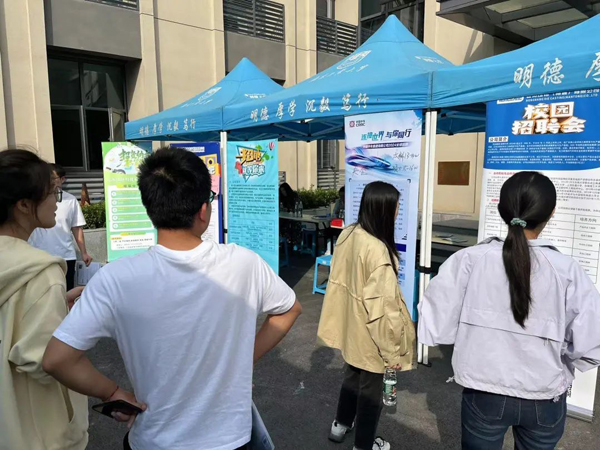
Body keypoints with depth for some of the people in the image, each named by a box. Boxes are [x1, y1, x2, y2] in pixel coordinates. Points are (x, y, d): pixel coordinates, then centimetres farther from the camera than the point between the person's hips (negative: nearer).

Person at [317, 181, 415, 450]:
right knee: (370, 387, 16)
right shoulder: (377, 250, -32)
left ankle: (340, 425, 51)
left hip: (351, 326, 8)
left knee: (354, 374, 29)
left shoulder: (348, 235, -7)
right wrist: (393, 350, -15)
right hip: (370, 334, -8)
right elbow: (382, 307, -27)